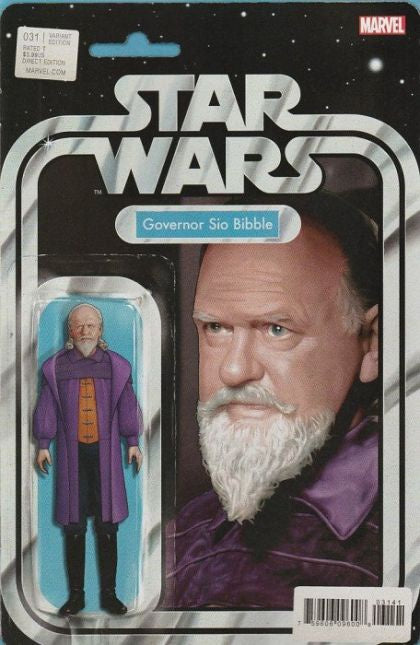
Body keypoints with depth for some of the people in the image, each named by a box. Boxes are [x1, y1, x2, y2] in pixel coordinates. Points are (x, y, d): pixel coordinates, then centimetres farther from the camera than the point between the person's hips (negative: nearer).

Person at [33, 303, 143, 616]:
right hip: (71, 453, 0)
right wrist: (43, 445, 5)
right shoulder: (55, 367, 5)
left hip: (105, 452, 0)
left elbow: (127, 406, 9)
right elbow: (47, 408, 7)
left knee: (107, 526, 3)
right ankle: (76, 595, 13)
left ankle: (109, 593, 14)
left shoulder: (116, 366, 6)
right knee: (74, 528, 4)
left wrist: (133, 443, 5)